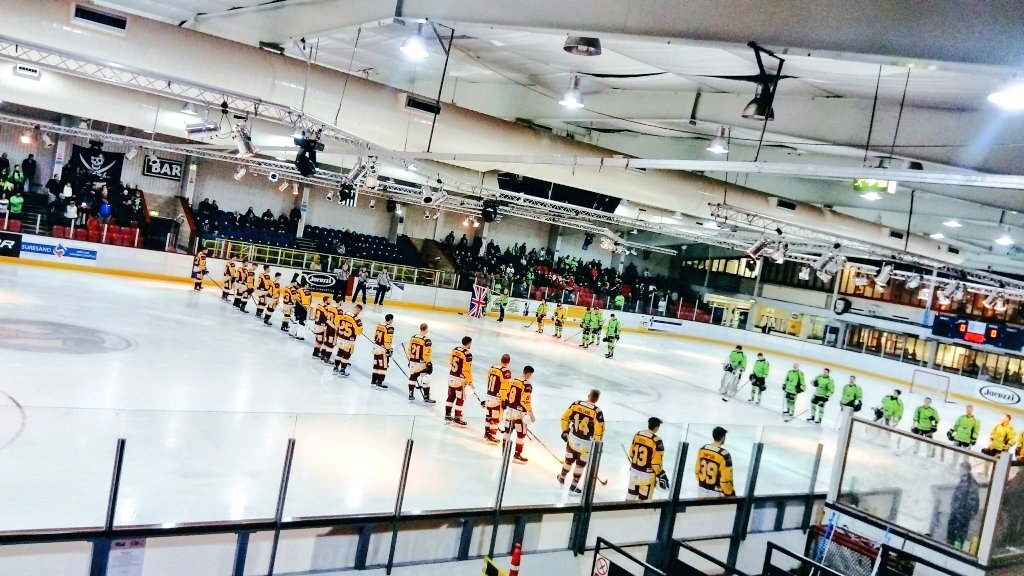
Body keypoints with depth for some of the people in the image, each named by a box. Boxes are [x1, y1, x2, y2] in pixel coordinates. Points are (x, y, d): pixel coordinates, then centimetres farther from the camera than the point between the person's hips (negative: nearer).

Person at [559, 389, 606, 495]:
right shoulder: (597, 411, -19)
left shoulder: (576, 404, -7)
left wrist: (565, 431, 15)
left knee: (569, 460, 25)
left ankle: (562, 478, 46)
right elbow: (599, 430, -18)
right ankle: (573, 487, 23)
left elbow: (565, 418, 1)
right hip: (586, 443, -4)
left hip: (572, 438, 4)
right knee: (580, 464, 15)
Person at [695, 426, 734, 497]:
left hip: (703, 489, 7)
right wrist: (730, 495, -7)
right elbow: (726, 478, -19)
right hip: (716, 492, -6)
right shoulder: (724, 455, -23)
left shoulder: (702, 450, -3)